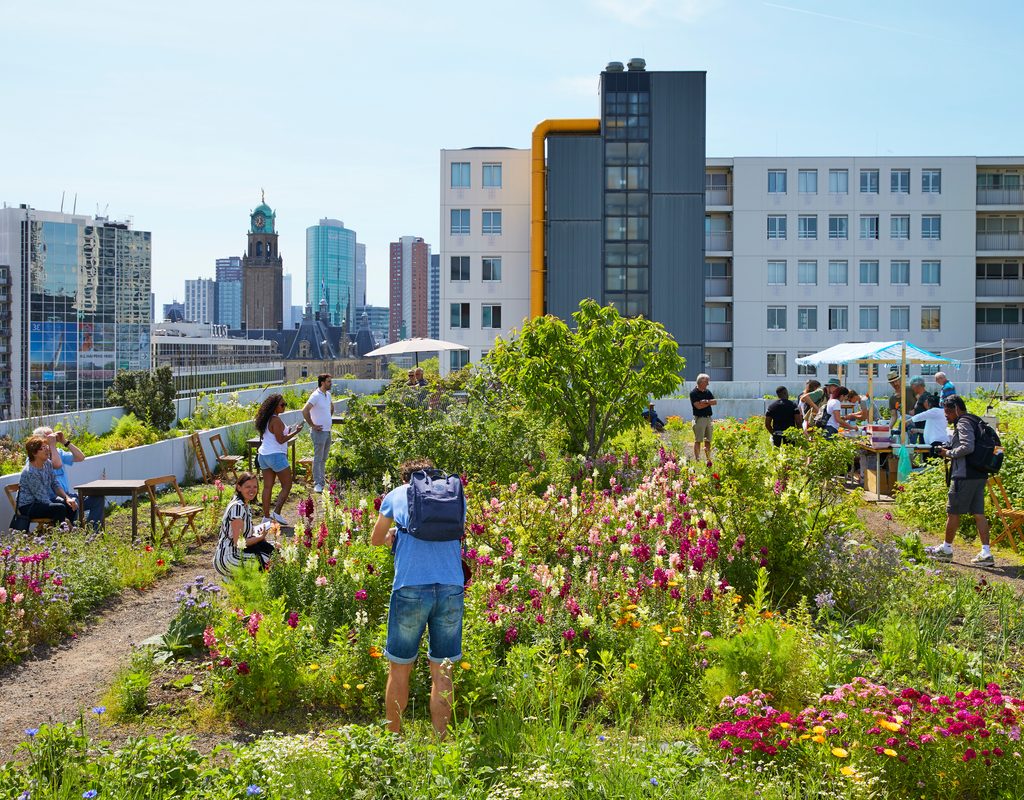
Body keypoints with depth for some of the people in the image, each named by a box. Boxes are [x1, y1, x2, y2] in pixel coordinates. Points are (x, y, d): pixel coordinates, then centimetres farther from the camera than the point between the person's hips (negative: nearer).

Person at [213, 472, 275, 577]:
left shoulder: (245, 505, 12)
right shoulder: (237, 507, -18)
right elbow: (238, 542, -21)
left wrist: (259, 534, 0)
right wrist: (260, 537, -11)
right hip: (228, 559, -10)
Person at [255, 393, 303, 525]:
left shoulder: (266, 419, 12)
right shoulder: (276, 420, -17)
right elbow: (280, 440, -17)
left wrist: (288, 431, 18)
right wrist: (295, 432, -10)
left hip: (263, 455, 9)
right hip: (276, 455, -9)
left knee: (267, 487, 10)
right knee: (287, 486, 3)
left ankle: (266, 516, 11)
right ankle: (276, 512, -2)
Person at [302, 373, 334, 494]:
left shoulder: (328, 394, 10)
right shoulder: (316, 396, -16)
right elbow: (305, 411, -25)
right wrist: (312, 425, -18)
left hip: (328, 431, 8)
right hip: (319, 431, -8)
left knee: (324, 458, 15)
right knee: (318, 458, -4)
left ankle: (322, 480, 25)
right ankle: (317, 483, -1)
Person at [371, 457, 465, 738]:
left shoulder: (396, 495, 13)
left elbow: (376, 540, 24)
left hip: (411, 587, -2)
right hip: (453, 588, 2)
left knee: (399, 669, 11)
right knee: (442, 672, 10)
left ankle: (393, 739, 20)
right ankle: (440, 741, 13)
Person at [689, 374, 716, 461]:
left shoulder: (707, 392, 14)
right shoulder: (693, 393, -7)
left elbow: (715, 402, 3)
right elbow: (698, 406, -17)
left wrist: (706, 401, -13)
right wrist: (709, 403, -5)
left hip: (708, 418, 7)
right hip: (699, 419, -7)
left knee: (708, 440, 8)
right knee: (698, 440, -6)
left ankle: (708, 458, 12)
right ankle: (697, 459, -6)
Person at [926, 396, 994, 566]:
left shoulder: (963, 423, -12)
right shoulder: (973, 422, 18)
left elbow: (967, 447, -25)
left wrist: (949, 453, -10)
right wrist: (949, 449, 13)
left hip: (964, 475, -9)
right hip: (979, 475, 9)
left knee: (952, 512, 4)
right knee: (978, 513, 6)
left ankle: (946, 549, 16)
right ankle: (986, 553, 2)